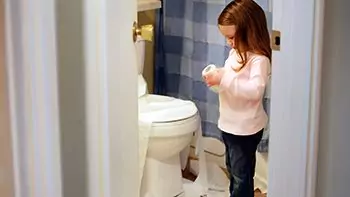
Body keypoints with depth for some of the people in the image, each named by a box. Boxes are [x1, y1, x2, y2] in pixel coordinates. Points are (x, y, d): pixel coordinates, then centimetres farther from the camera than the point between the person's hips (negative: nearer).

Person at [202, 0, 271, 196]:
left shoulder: (259, 59, -23)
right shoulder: (236, 52, 5)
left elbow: (255, 90, -35)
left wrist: (224, 80, -35)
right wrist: (218, 75, -2)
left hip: (245, 127, -9)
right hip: (229, 123, 9)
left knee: (241, 174, 4)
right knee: (233, 169, 23)